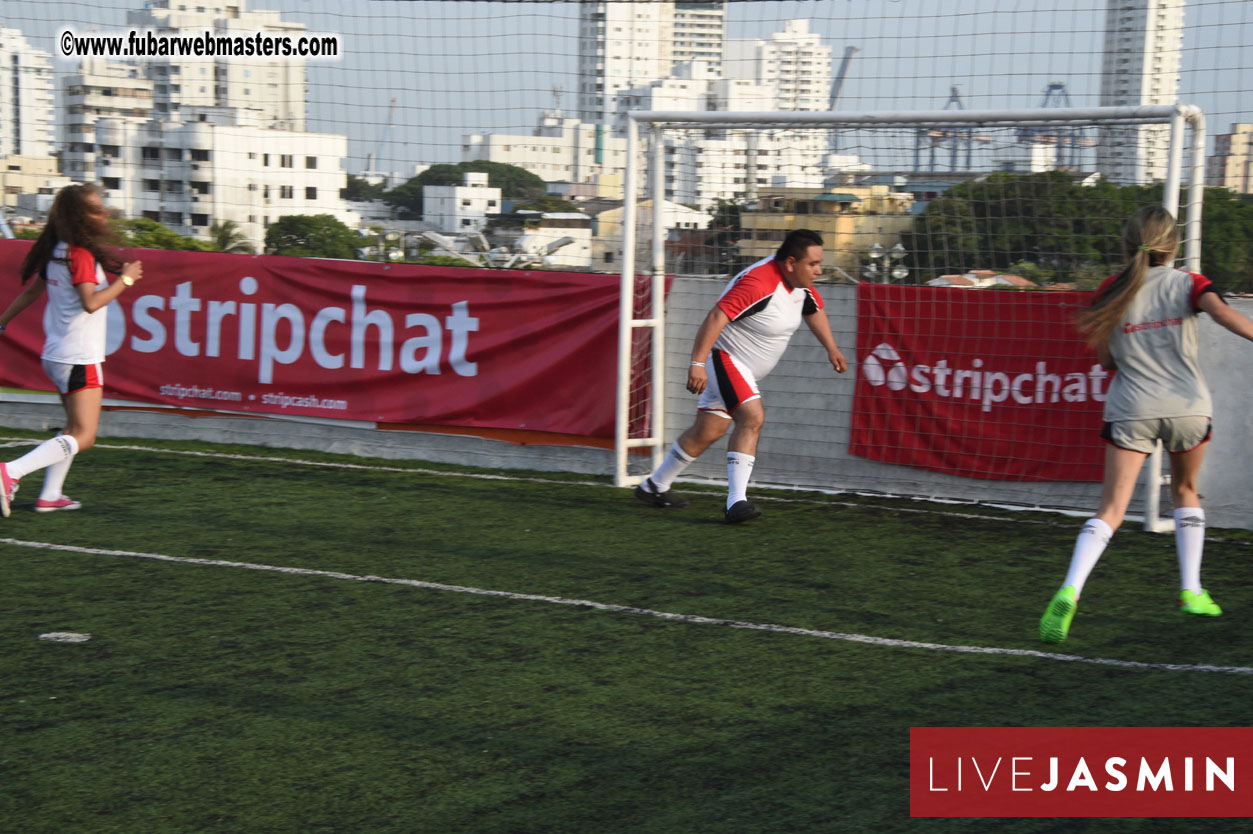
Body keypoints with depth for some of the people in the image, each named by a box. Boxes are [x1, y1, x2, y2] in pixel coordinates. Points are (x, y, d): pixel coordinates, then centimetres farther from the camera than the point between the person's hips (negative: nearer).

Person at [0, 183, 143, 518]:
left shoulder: (57, 252, 10)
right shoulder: (81, 254, -17)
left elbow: (30, 291, 18)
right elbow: (91, 302, -26)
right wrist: (126, 279, -16)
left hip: (57, 354, 10)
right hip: (79, 358, -10)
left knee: (76, 428, 23)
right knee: (82, 437, -10)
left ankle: (50, 495, 22)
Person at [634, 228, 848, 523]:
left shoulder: (800, 282, 1)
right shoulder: (759, 283, -29)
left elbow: (814, 310, 23)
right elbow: (716, 317, -34)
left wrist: (831, 348, 21)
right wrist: (697, 363, -40)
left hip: (742, 369, 10)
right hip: (723, 357, -10)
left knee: (707, 432, 13)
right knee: (752, 417, -25)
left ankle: (654, 487, 26)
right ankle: (736, 501, -25)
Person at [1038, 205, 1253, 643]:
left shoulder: (1111, 291, 5)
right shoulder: (1186, 284, 1)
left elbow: (1106, 359, 8)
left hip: (1131, 410, 0)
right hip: (1188, 406, 0)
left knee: (1110, 510, -4)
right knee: (1185, 491, 26)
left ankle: (1069, 591, -25)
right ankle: (1192, 591, 24)